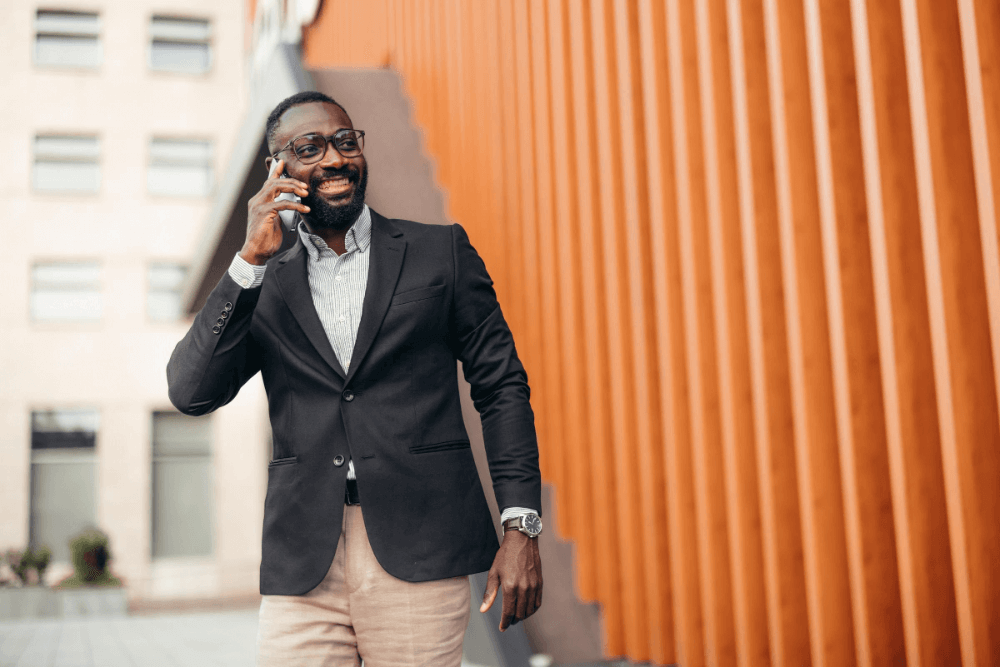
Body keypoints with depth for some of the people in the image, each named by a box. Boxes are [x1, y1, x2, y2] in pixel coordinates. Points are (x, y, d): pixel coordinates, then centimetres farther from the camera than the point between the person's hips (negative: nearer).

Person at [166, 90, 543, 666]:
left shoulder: (440, 252, 8)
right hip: (303, 570, 2)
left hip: (419, 555, -1)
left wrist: (522, 527, -4)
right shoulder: (265, 286, 11)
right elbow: (192, 393, 0)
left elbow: (502, 386, 6)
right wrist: (251, 258, -6)